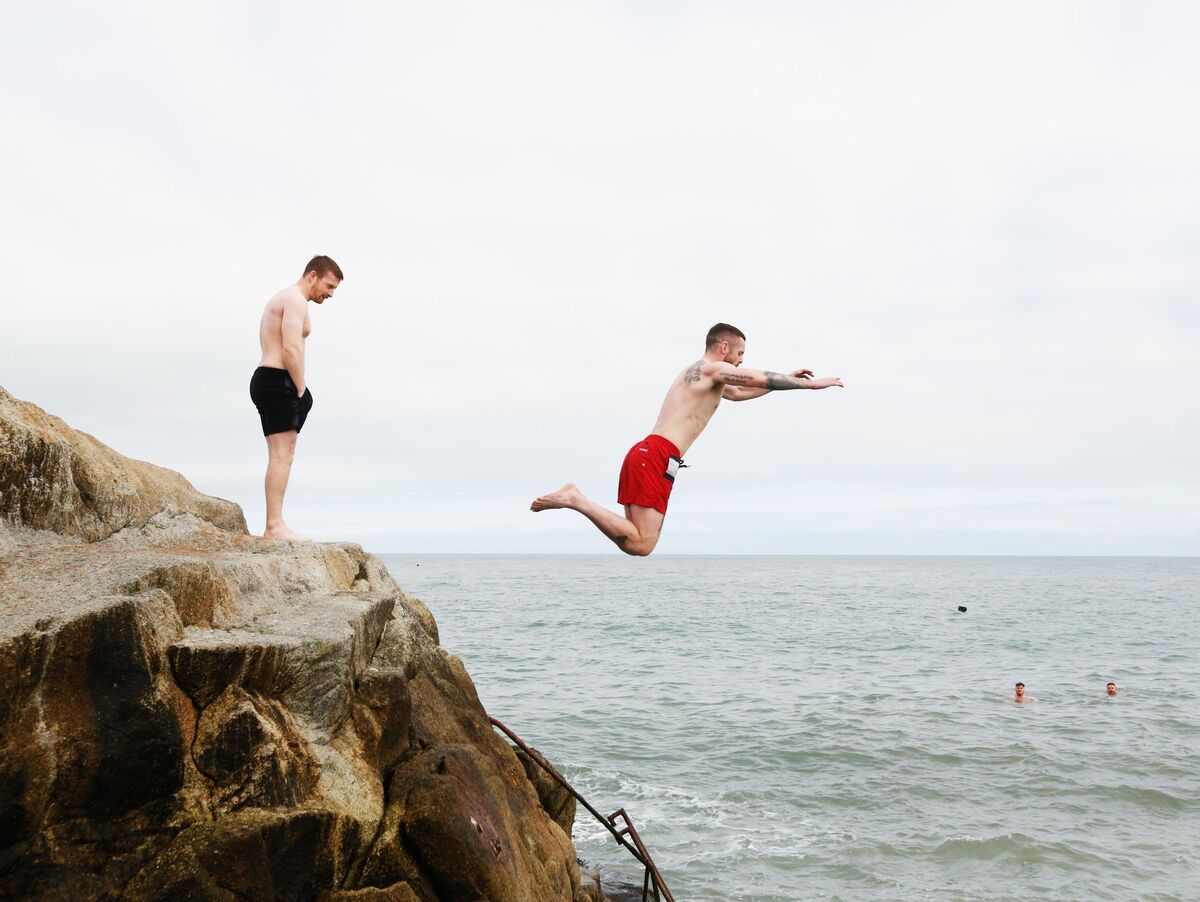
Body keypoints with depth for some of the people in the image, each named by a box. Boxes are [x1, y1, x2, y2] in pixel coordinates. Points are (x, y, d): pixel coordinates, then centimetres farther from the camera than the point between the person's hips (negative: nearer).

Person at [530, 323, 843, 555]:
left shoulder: (700, 376, 30)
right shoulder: (712, 368, 0)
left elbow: (738, 392, 45)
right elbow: (765, 379, 0)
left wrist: (785, 379, 42)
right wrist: (811, 383, 10)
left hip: (645, 454, 10)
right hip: (657, 456, -10)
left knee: (634, 542, 8)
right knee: (641, 544, -15)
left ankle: (576, 498, 2)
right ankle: (576, 499, -17)